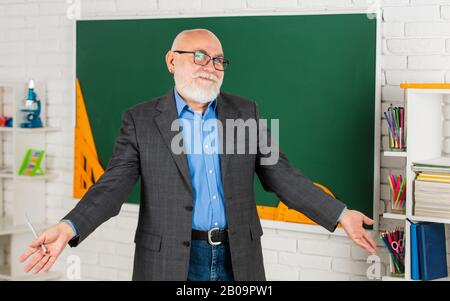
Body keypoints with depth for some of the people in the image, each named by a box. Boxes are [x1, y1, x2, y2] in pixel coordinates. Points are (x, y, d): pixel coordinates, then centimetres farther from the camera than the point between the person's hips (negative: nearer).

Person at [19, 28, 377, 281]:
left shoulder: (246, 112, 6)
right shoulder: (140, 120, -1)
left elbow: (280, 174, 7)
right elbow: (113, 185, -7)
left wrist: (340, 214, -1)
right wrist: (69, 227, -24)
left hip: (238, 259, 3)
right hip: (170, 262, -2)